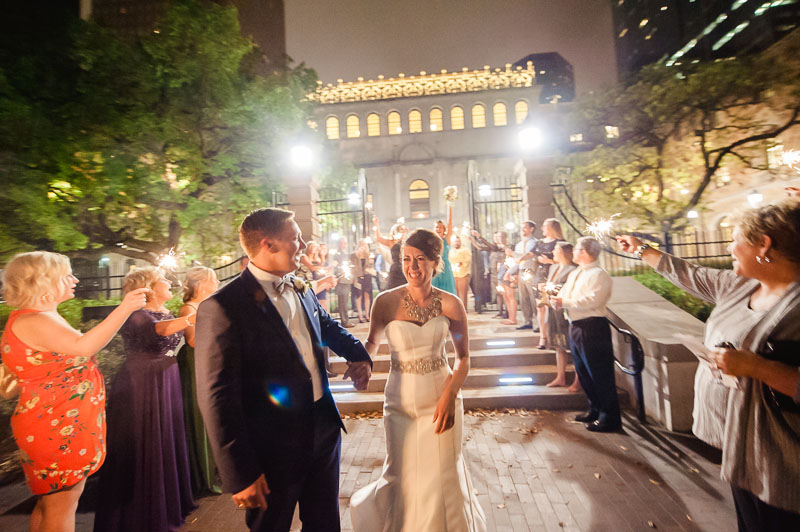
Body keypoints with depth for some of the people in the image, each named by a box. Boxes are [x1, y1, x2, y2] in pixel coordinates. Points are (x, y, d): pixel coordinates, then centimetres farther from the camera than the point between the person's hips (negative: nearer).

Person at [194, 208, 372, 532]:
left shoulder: (301, 290, 0)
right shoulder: (222, 307, -21)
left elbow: (328, 327, 18)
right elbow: (217, 398, -20)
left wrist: (358, 355, 2)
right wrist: (241, 474, -16)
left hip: (324, 431, 6)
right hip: (272, 448, -6)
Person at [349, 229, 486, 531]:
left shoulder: (450, 304, -10)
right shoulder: (386, 302, -12)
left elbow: (463, 356, -2)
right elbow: (372, 344, 3)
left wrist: (450, 396, -13)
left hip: (441, 400, 0)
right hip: (401, 402, 0)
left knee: (442, 478, 15)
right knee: (403, 478, 15)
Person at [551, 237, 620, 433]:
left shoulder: (598, 275, -13)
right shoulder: (574, 274, 15)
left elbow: (592, 300, -24)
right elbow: (564, 292, 15)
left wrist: (565, 302, -21)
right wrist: (557, 300, -7)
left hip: (592, 327, -9)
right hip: (575, 326, 10)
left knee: (599, 374, 1)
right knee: (583, 372, 19)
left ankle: (609, 418, 17)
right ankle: (595, 410, 36)